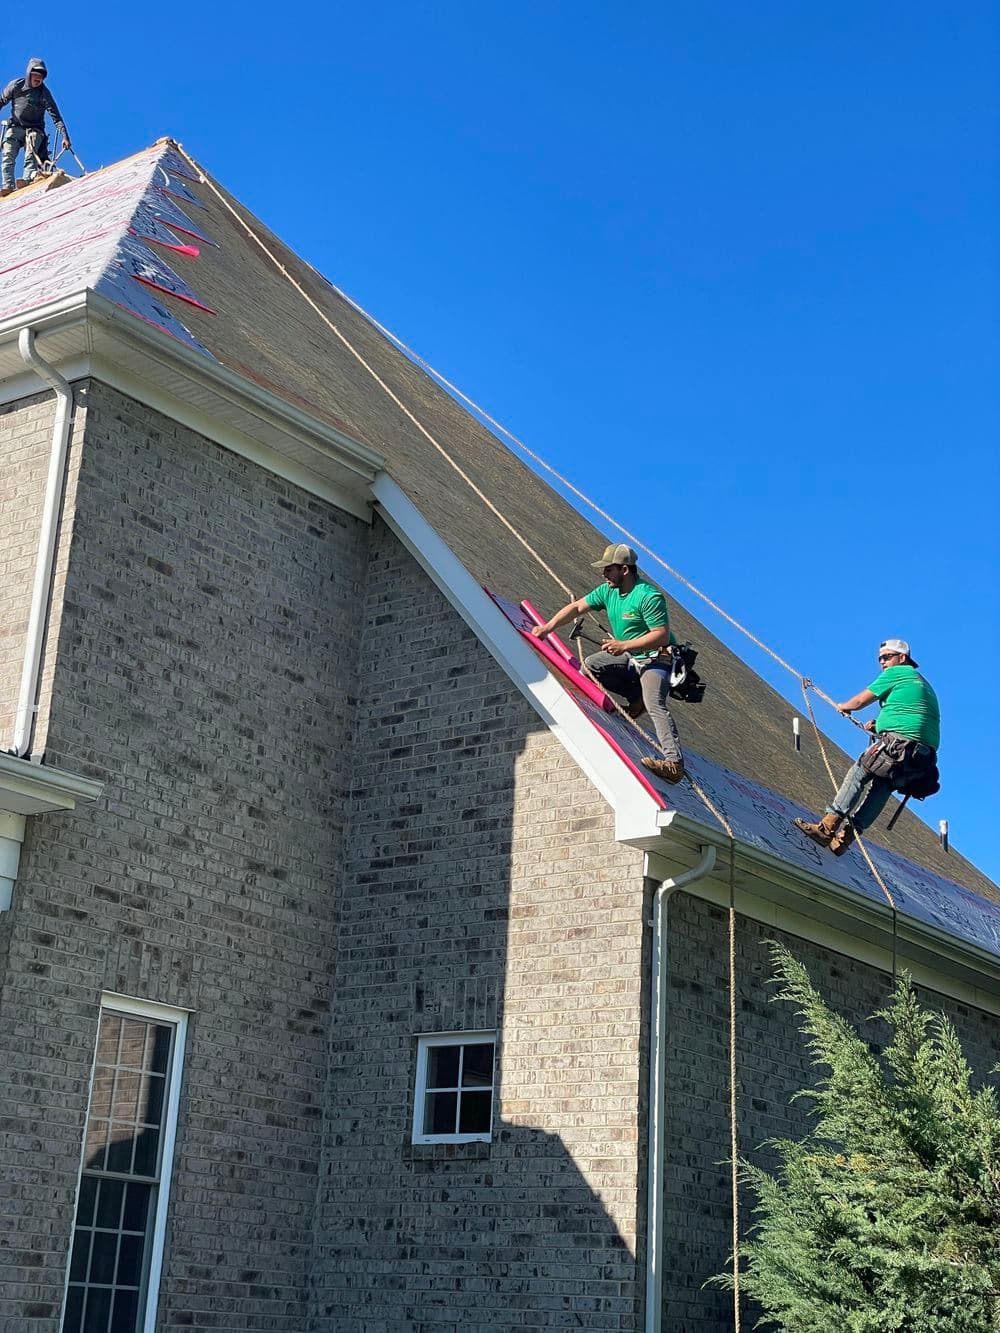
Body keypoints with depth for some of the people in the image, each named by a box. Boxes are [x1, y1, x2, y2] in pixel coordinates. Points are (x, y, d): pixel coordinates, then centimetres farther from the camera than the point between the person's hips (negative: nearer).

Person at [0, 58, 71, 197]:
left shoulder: (44, 93, -7)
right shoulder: (15, 86, -3)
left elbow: (56, 117, -9)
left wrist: (65, 136, -20)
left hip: (34, 129, -1)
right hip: (15, 127, 1)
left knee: (31, 157, -23)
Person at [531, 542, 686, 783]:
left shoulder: (649, 597, -24)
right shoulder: (608, 591, 1)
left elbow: (662, 636, -27)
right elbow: (577, 607, 7)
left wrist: (624, 645, -31)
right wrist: (548, 627, -4)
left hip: (655, 658, -9)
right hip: (629, 657, 9)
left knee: (654, 705, -28)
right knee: (591, 665, 1)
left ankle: (674, 762, -39)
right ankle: (637, 696, 4)